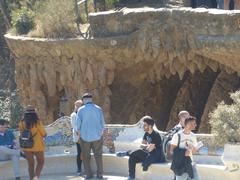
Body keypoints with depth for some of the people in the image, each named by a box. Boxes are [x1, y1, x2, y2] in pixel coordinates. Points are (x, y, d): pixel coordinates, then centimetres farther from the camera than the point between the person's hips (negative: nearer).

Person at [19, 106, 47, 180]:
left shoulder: (22, 123, -5)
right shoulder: (37, 122, -12)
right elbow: (44, 134, -7)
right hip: (37, 146, -3)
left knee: (30, 164, 13)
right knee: (40, 162, 13)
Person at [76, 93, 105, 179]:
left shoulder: (81, 110, -7)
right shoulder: (98, 109, -3)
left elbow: (78, 124, -7)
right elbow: (102, 124, -1)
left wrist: (80, 134, 9)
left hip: (85, 137, -1)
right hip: (97, 136, 2)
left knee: (86, 156, 13)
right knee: (98, 155, 14)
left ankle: (89, 174, 11)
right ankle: (99, 174, 11)